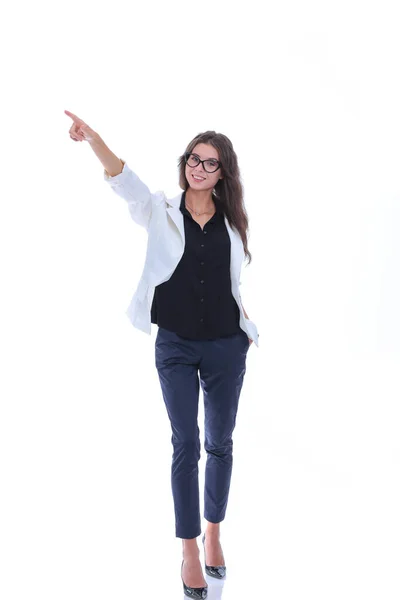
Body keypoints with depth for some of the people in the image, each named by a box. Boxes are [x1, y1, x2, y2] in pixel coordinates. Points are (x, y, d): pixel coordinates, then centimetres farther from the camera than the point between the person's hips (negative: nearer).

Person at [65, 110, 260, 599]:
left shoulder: (233, 222, 5)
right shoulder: (161, 212, -2)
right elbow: (124, 180, -21)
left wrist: (247, 330, 11)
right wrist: (93, 139, -37)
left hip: (226, 346, 2)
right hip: (176, 346, -2)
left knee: (220, 443, 12)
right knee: (186, 445, 1)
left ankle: (213, 534, 32)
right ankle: (190, 552, 14)